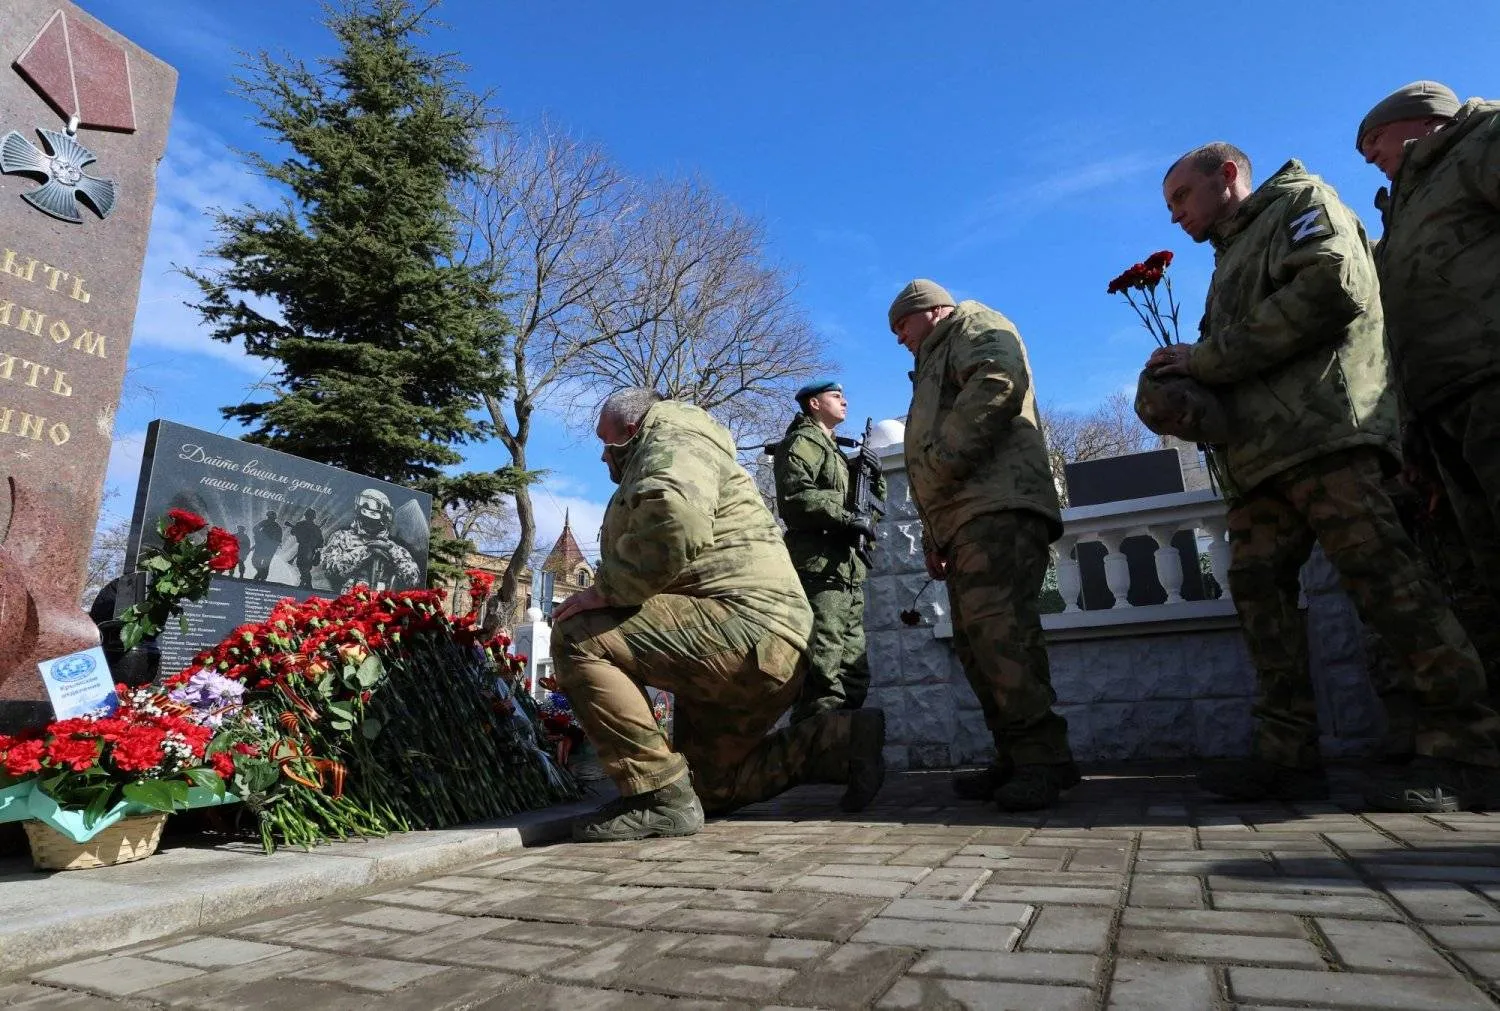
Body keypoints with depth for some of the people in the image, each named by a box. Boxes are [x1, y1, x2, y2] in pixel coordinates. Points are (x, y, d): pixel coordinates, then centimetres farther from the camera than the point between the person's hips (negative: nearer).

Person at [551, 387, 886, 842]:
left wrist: (604, 590, -18)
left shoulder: (672, 442, -3)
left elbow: (673, 524, -28)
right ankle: (840, 739, 19)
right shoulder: (654, 461, 32)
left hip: (745, 629, -12)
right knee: (709, 786, 22)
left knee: (575, 637, -17)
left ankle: (659, 797, -14)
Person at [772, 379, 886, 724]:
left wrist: (875, 480, 12)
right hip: (819, 564, -10)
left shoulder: (834, 450, 30)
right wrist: (849, 517, -17)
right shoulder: (804, 440, 1)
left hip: (847, 567, 10)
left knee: (854, 668, 11)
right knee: (824, 673, -14)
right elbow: (795, 496, -17)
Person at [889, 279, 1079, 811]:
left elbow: (999, 381, -15)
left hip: (997, 507, -10)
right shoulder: (939, 361, 37)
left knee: (996, 624, -21)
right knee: (976, 640, 4)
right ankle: (1014, 761, 6)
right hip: (964, 518, 10)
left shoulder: (976, 325, 10)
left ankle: (1043, 757, -17)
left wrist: (942, 458, -14)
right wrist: (934, 535, 27)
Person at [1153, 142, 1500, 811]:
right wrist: (1184, 382, 4)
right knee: (1257, 585, -3)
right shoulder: (1231, 261, 35)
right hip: (1259, 453, 8)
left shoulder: (1301, 199, 13)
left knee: (1379, 572, -14)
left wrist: (1209, 358, -7)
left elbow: (1332, 286, -9)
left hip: (1323, 428, -8)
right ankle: (1288, 755, -2)